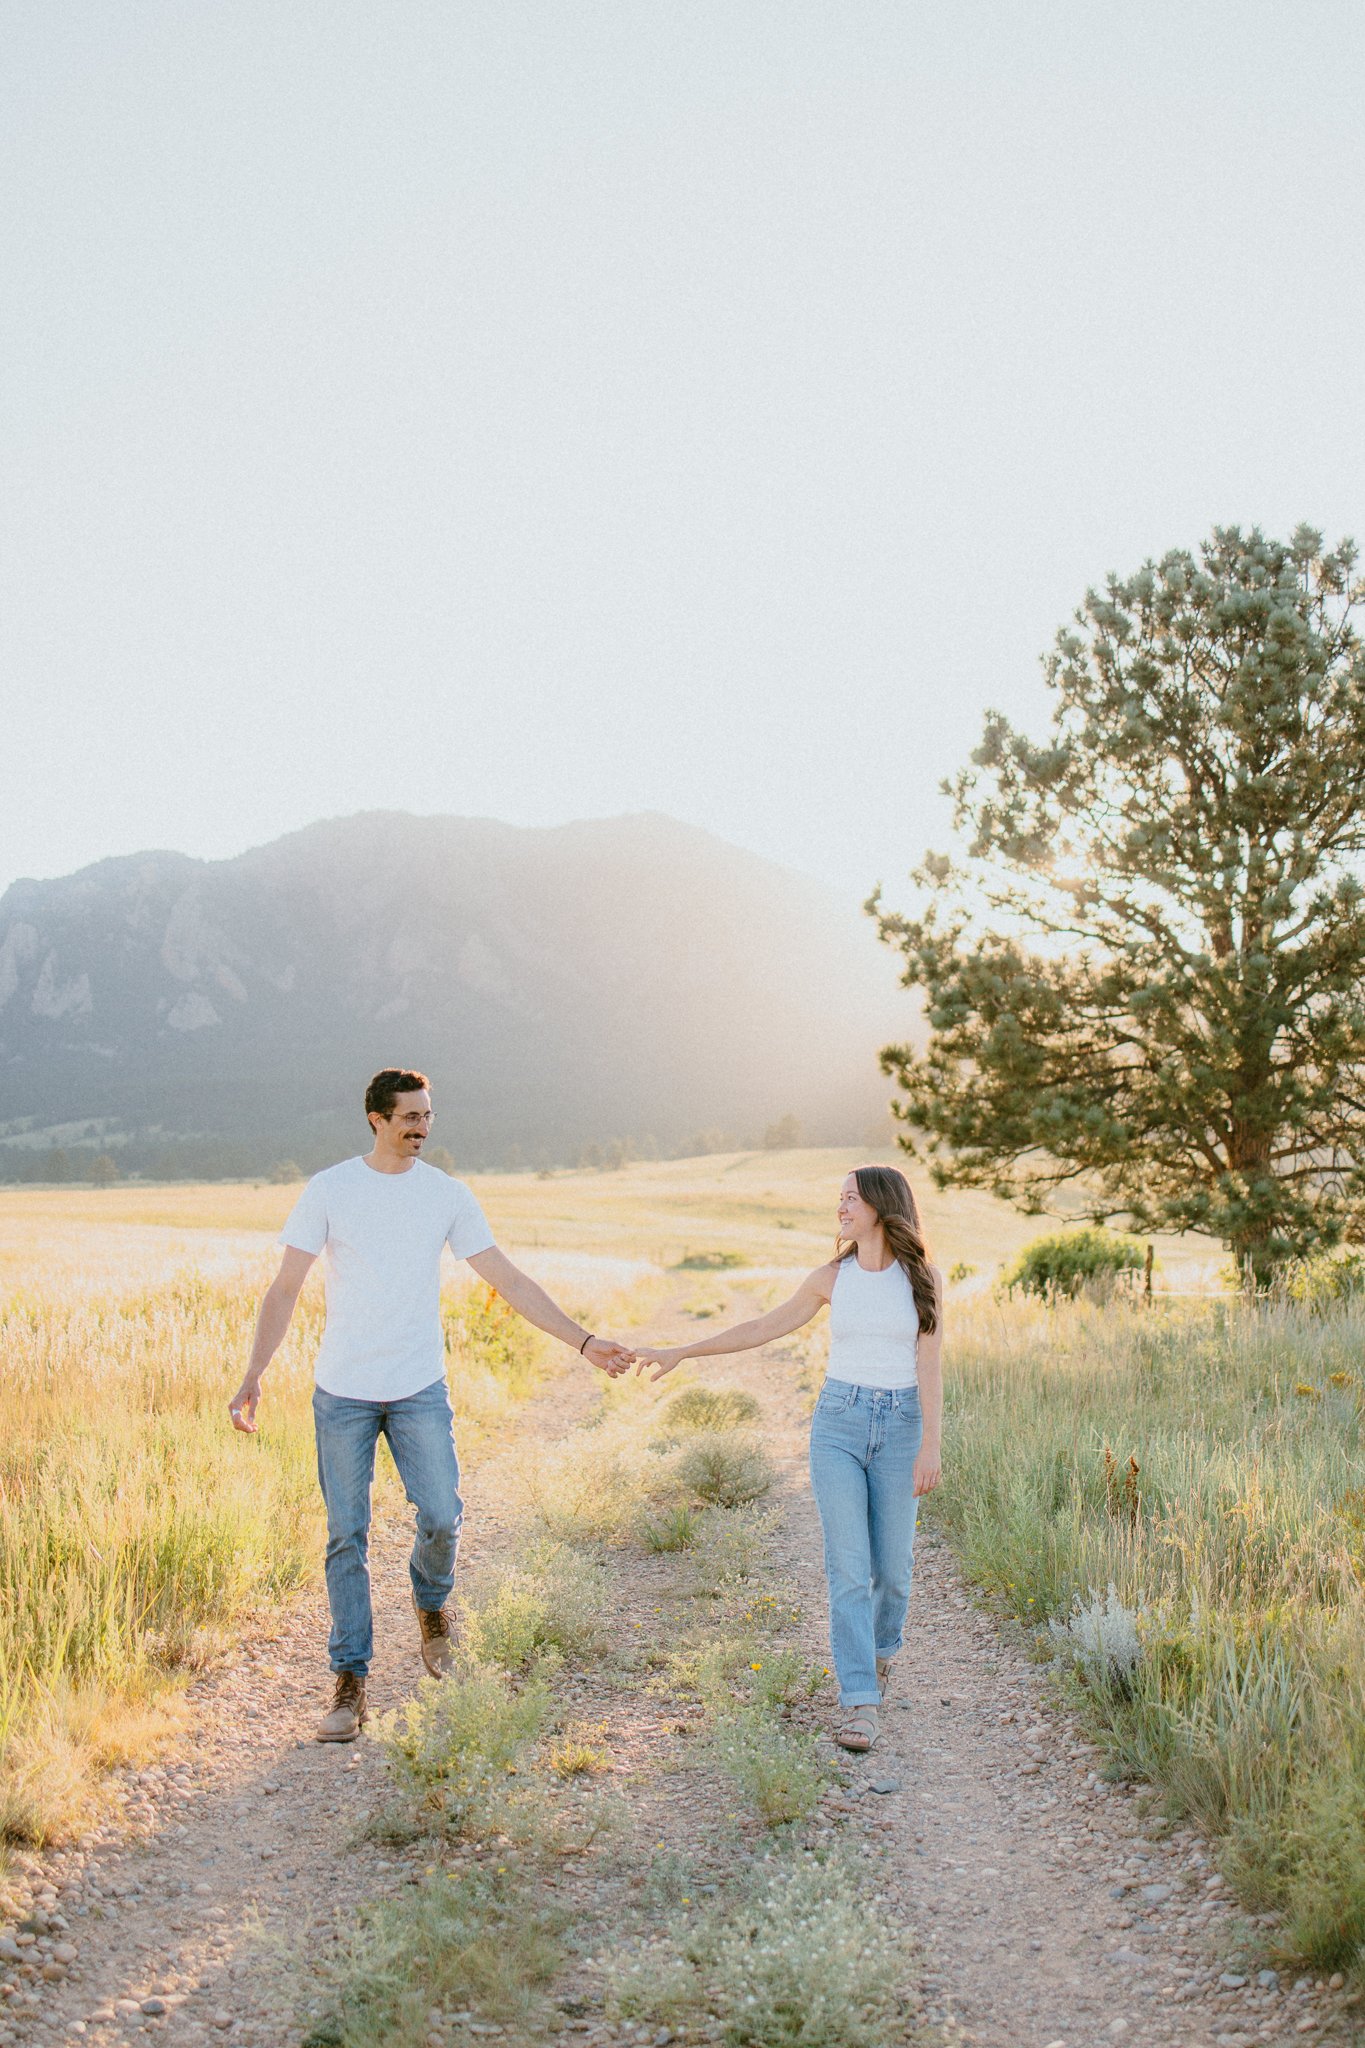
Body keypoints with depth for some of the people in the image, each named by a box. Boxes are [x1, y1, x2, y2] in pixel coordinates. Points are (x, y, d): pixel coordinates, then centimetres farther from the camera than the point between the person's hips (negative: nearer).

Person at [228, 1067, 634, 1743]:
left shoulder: (446, 1194, 2)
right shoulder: (328, 1191, -3)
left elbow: (508, 1280, 5)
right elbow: (285, 1288, -2)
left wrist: (584, 1342, 1)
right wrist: (253, 1377, -12)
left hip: (420, 1391, 1)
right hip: (342, 1394, -1)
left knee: (442, 1517, -9)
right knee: (346, 1536, 1)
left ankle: (430, 1601, 24)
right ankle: (349, 1682, 13)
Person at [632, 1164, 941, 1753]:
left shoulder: (922, 1279, -2)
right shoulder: (832, 1278, 4)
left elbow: (929, 1366, -7)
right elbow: (763, 1328, 10)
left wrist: (931, 1446, -14)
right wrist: (679, 1353, 9)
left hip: (900, 1427, -1)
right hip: (838, 1423, 1)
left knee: (891, 1568, 7)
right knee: (848, 1568, -7)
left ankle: (880, 1649, 38)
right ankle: (858, 1702, -4)